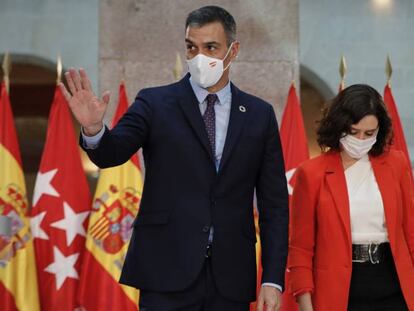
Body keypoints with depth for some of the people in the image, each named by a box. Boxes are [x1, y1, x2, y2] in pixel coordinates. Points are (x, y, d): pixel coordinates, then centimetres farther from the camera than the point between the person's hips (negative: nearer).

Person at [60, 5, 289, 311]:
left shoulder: (260, 114, 8)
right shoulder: (154, 104, 2)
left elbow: (274, 203, 7)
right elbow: (111, 153, -13)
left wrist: (273, 280, 0)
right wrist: (93, 128, -36)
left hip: (231, 277, 2)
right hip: (168, 273, -2)